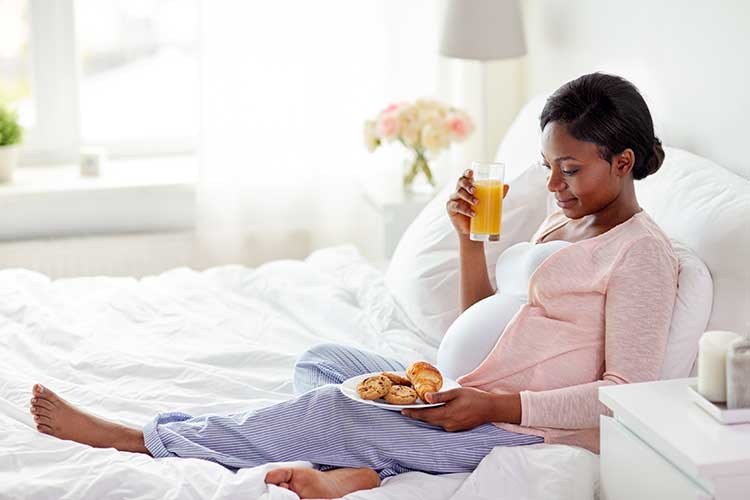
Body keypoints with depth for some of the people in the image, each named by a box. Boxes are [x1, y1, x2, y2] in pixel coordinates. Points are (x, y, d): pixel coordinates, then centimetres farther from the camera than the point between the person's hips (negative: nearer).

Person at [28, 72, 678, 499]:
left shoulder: (642, 253, -11)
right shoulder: (564, 223, 16)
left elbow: (625, 393, -19)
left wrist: (493, 406, -24)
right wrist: (472, 237, 3)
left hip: (526, 431, -10)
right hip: (476, 401, 10)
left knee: (336, 408, -18)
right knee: (323, 360, 7)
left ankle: (130, 438, -9)